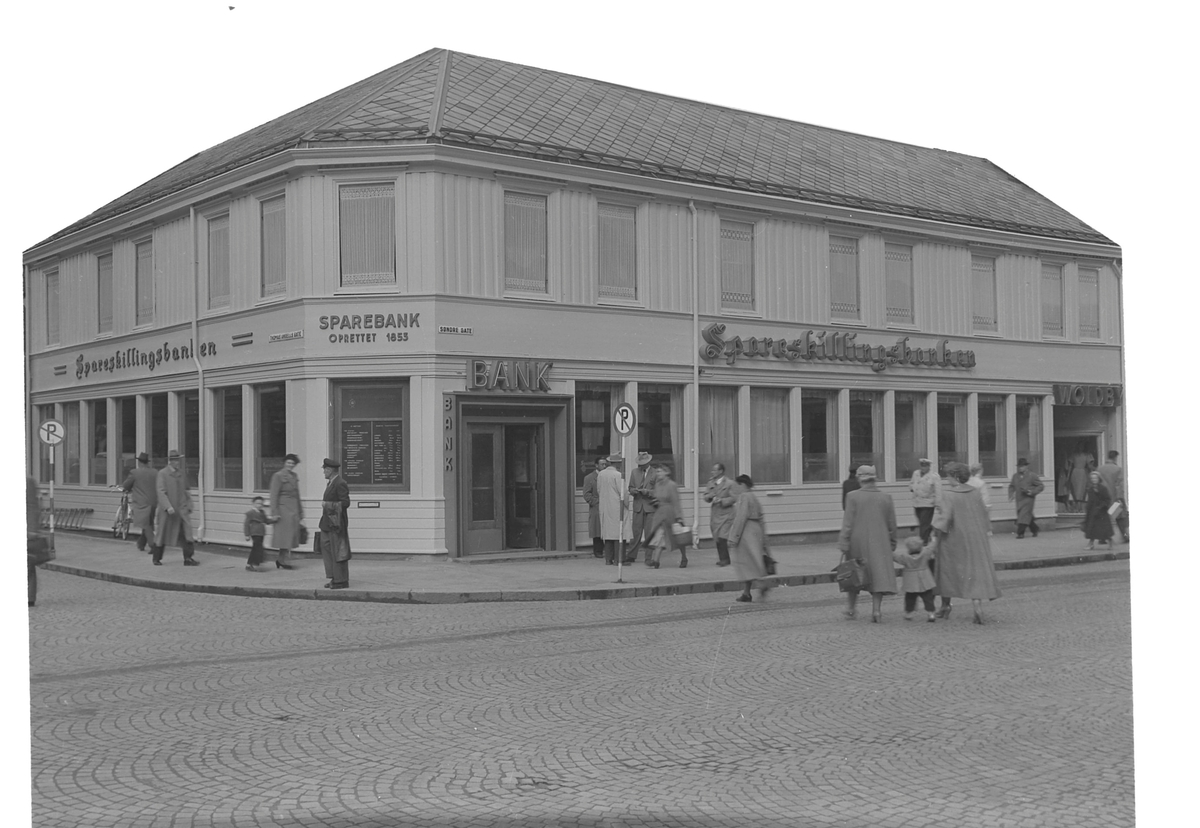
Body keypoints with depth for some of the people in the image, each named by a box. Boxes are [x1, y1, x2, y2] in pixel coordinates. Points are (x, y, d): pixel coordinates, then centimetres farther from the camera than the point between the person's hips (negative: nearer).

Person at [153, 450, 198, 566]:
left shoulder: (182, 474, 10)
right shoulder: (162, 473, -6)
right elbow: (161, 492, -14)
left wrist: (188, 506, 9)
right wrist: (168, 507, -23)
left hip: (181, 510, 4)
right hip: (167, 510, -4)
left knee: (187, 534, -6)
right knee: (162, 534, 8)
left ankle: (188, 558, -4)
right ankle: (157, 559, 22)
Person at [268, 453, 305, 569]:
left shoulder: (295, 476, 14)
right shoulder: (278, 476, -8)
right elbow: (274, 495, -11)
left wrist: (300, 511, 19)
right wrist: (275, 513, -16)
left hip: (294, 509, 7)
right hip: (283, 508, -7)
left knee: (291, 536, 9)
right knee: (285, 535, -3)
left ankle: (281, 560, 20)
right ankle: (285, 561, 4)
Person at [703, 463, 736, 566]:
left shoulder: (729, 483, -6)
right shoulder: (711, 483, 12)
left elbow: (734, 498, -10)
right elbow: (706, 498, 14)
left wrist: (721, 500, -20)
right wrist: (709, 496, -10)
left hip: (726, 515, -6)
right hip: (715, 514, 6)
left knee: (722, 538, -15)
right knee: (717, 539, 8)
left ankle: (725, 559, -7)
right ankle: (723, 559, 18)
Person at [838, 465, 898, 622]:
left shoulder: (853, 496, -8)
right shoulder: (886, 497, 0)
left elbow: (848, 522, -10)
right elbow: (891, 525, 5)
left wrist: (844, 544, -7)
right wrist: (892, 544, 16)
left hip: (858, 542, -1)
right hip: (879, 543, 1)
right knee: (879, 574, 3)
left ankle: (850, 608, 23)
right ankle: (876, 609, -8)